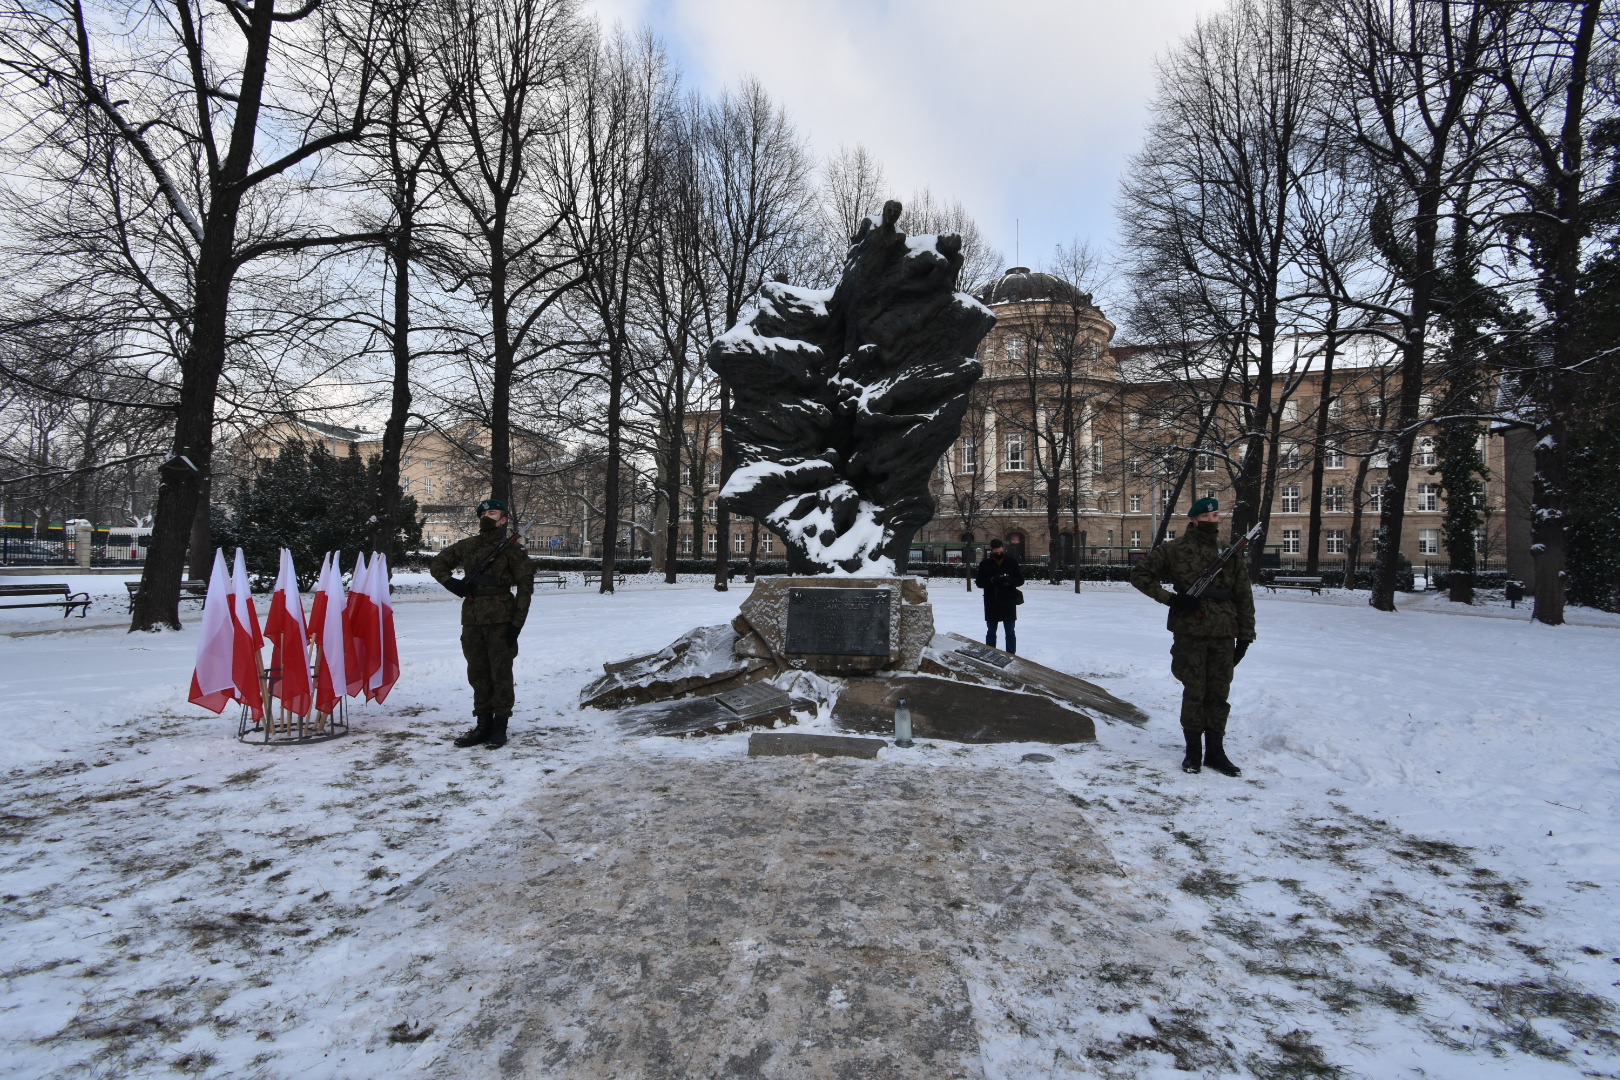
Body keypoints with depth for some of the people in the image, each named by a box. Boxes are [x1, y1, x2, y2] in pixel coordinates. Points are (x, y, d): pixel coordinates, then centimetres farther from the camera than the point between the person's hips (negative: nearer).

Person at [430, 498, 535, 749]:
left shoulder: (512, 549, -2)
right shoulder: (467, 546, 11)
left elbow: (525, 587, -4)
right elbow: (437, 563, 22)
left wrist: (516, 623, -10)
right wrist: (451, 582, 0)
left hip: (500, 622, -5)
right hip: (472, 620, 5)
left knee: (500, 673, -1)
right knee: (477, 673, 10)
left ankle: (500, 727, 8)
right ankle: (483, 725, 20)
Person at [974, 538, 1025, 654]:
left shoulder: (1012, 562, -2)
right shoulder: (985, 564, -4)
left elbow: (1021, 579, 1)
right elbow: (979, 582, -4)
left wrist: (1010, 581, -20)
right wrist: (992, 580, -23)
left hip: (1008, 603, 0)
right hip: (991, 604, 0)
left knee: (1010, 632, 7)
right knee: (991, 632, 11)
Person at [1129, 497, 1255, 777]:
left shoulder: (1230, 553, 10)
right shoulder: (1175, 550, -2)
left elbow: (1244, 597, 13)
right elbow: (1139, 574, 0)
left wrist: (1245, 635, 8)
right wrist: (1170, 598, -9)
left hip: (1223, 635, 3)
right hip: (1190, 633, -3)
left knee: (1219, 694, 8)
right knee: (1194, 692, 4)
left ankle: (1215, 751, 20)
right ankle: (1193, 750, 17)